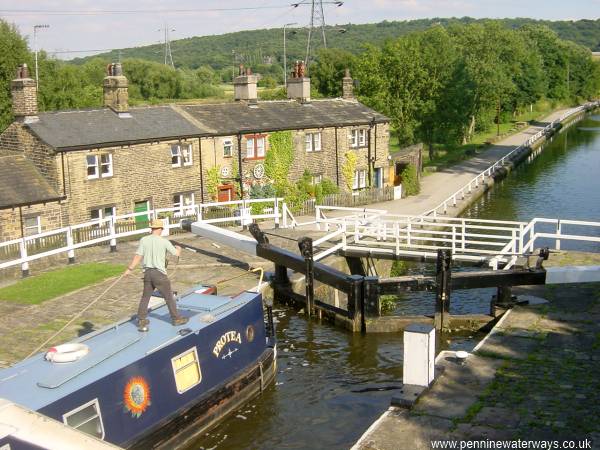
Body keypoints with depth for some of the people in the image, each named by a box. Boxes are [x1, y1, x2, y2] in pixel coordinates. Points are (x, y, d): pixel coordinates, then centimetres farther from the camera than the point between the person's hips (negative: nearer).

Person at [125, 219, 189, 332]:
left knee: (145, 296, 13)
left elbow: (138, 256, -7)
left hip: (147, 272, 4)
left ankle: (141, 321, 17)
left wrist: (130, 269, -1)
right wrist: (178, 248, 22)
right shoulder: (164, 241, -10)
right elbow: (177, 254, -1)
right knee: (169, 297, 9)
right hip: (159, 273, -3)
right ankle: (176, 319, 18)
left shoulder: (144, 240, -3)